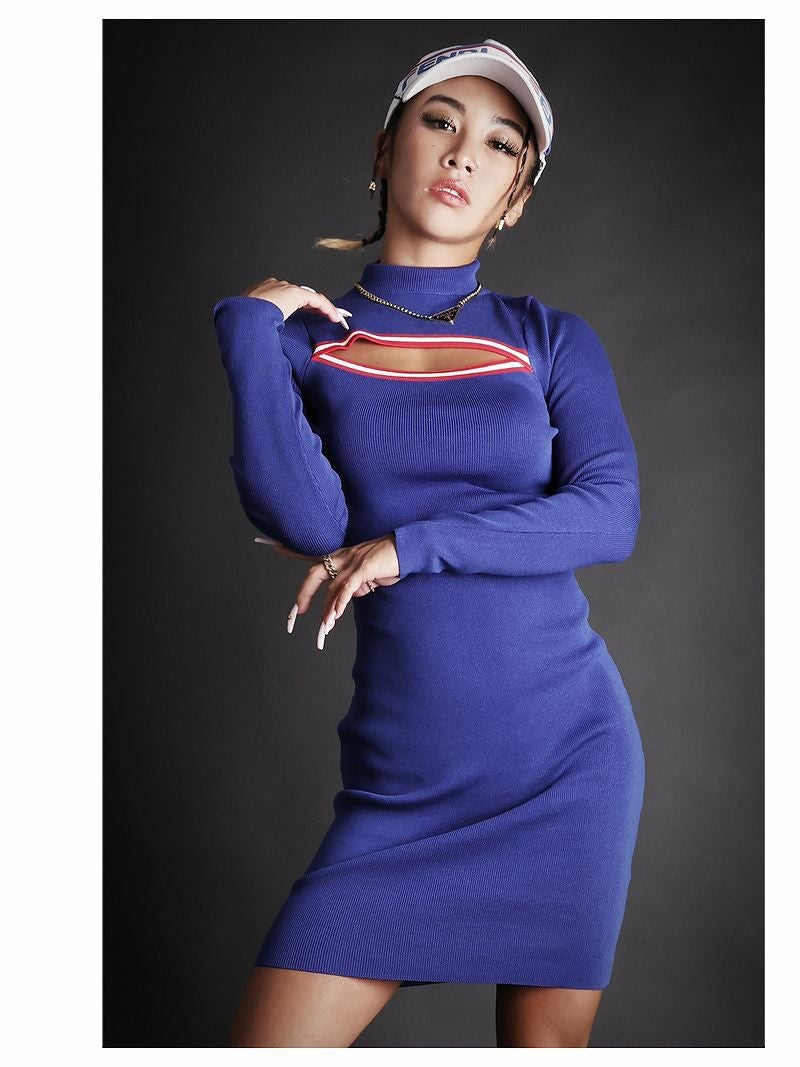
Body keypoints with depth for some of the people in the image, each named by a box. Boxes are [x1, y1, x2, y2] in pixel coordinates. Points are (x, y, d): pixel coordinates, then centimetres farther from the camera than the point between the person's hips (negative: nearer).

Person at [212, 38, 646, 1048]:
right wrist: (249, 326, -7)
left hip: (570, 756, 1)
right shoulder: (303, 339, 5)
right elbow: (303, 522, -12)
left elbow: (611, 516, -8)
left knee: (546, 1040, 9)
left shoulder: (552, 343, 7)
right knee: (269, 1043, -5)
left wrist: (411, 545, -13)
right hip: (402, 781, 0)